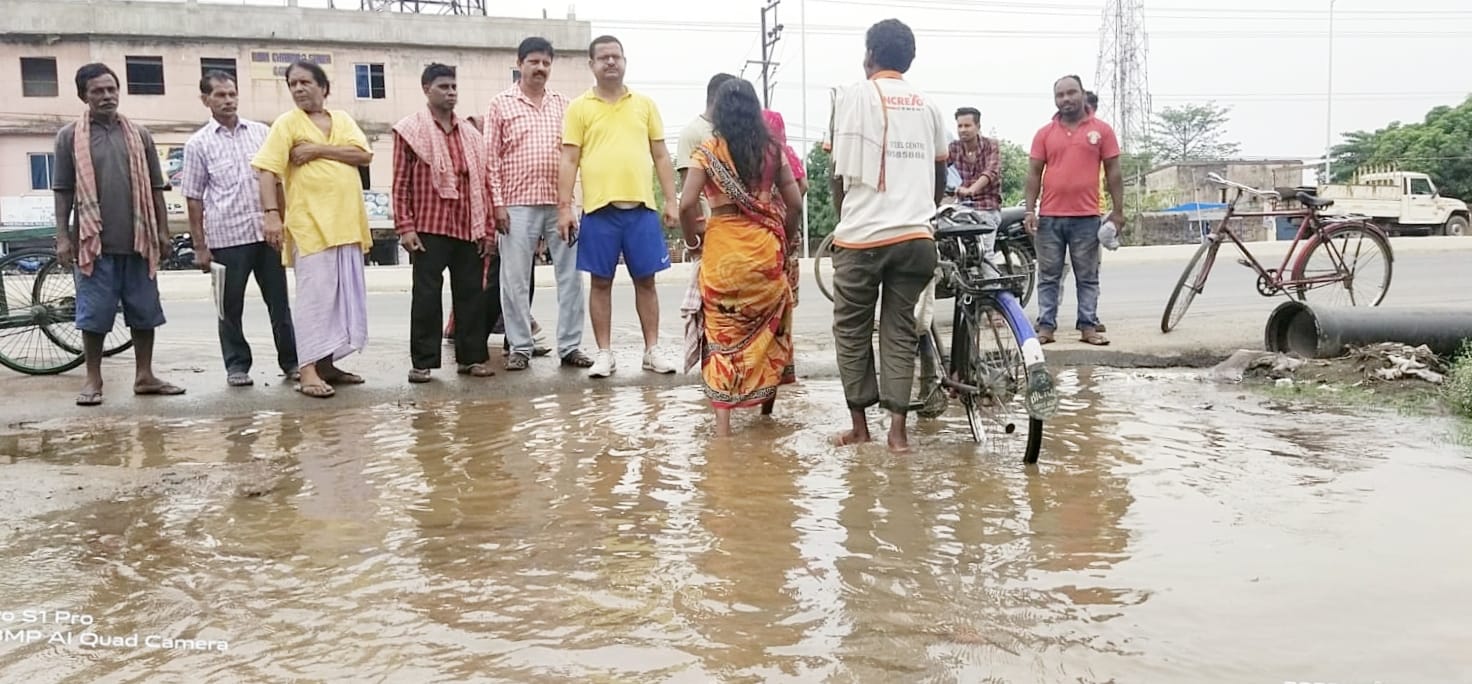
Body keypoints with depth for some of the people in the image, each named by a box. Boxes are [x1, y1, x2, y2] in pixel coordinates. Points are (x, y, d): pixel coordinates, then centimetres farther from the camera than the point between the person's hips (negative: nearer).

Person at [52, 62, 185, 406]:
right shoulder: (69, 136, 3)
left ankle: (144, 376, 16)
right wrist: (62, 236, -4)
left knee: (144, 310, 6)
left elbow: (155, 188, 12)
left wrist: (162, 230, 7)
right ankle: (93, 379, 12)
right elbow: (63, 191, 2)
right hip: (93, 240, -2)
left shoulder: (139, 134, 10)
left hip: (137, 239, 3)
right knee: (94, 312, 1)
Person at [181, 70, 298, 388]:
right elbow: (194, 198, 3)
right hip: (227, 237, -2)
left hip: (267, 231, 2)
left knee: (279, 301, 6)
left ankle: (291, 361, 15)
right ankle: (237, 365, 17)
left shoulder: (261, 133, 9)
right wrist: (199, 246, 0)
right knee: (231, 307, 6)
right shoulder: (198, 144, 3)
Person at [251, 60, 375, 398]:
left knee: (343, 296, 8)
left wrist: (319, 149, -11)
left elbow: (364, 155, -2)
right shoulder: (287, 123, 1)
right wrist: (271, 215, -19)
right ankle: (308, 371, -7)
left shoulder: (343, 119, 14)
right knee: (314, 295, -8)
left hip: (348, 224, 5)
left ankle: (327, 363, 17)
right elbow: (267, 171, -7)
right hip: (310, 224, -5)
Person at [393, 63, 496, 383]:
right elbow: (401, 183, -2)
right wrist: (405, 227, -9)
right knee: (427, 294, -1)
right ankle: (423, 361, 5)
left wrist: (487, 227, 7)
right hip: (430, 227, -4)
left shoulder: (471, 134, 14)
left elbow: (482, 183, 13)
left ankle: (472, 357, 14)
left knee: (470, 293, 6)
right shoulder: (410, 129, 2)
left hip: (468, 228, 4)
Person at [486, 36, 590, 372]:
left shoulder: (563, 105, 13)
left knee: (571, 275, 3)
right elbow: (491, 159, 0)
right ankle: (521, 347, 11)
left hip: (561, 203, 3)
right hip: (518, 205, -3)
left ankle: (570, 346, 11)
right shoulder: (501, 104, 4)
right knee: (516, 280, 1)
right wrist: (497, 203, -7)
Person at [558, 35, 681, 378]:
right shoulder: (579, 107, 5)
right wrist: (564, 207, -5)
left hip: (641, 206, 2)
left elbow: (661, 156, 12)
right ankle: (604, 353, 13)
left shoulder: (645, 104, 11)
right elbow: (569, 161, 2)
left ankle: (652, 350, 16)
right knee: (601, 282, 4)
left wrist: (671, 200, 5)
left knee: (646, 280, 7)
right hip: (599, 208, -1)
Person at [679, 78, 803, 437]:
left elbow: (687, 205, -12)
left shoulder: (708, 150, -2)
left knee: (723, 330, 6)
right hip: (765, 247, 2)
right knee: (767, 323, 20)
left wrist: (694, 240, 4)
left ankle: (723, 419, 2)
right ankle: (766, 399, 32)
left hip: (722, 247, -2)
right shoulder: (772, 148, 5)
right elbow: (795, 204, 4)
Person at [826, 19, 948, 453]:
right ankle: (898, 428, 5)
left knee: (852, 330, 10)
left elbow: (840, 171, -3)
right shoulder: (928, 106, 13)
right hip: (914, 238, 4)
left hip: (861, 237, -4)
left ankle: (860, 424, 15)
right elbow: (940, 178, 18)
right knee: (900, 331, 9)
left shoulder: (855, 95, -1)